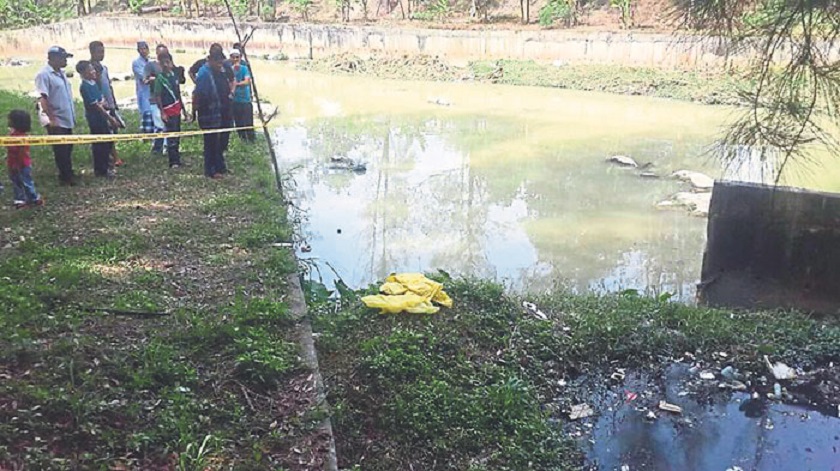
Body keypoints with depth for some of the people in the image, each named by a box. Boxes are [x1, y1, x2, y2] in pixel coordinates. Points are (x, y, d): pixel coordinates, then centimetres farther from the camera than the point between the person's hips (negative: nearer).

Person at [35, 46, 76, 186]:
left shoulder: (61, 73, 12)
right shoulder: (44, 75, -15)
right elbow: (43, 99, -20)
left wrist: (73, 116, 18)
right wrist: (52, 118, -24)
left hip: (67, 119, 8)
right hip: (56, 121, -8)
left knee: (67, 149, 15)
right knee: (61, 150, -2)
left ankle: (68, 175, 25)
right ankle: (66, 177, 7)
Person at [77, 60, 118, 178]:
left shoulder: (94, 83, 7)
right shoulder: (85, 87, -19)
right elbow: (95, 105, -20)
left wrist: (104, 103, -7)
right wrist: (110, 118, -18)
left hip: (102, 117, 9)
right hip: (95, 118, -9)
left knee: (108, 141, 16)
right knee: (100, 144, 1)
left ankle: (103, 167, 29)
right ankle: (101, 170, 13)